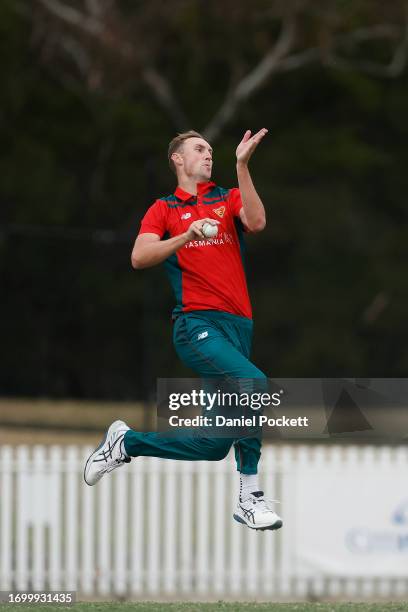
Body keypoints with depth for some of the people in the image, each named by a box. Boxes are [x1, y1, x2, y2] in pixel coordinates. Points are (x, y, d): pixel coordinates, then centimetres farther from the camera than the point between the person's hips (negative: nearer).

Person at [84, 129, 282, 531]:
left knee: (214, 444, 1)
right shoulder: (164, 209, 12)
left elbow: (256, 222, -4)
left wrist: (242, 166, -12)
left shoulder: (228, 199, 18)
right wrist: (186, 237, -18)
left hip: (238, 326, 5)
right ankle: (249, 496, -21)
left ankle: (125, 442, 23)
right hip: (197, 324, -4)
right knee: (253, 383, -30)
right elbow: (139, 257, -4)